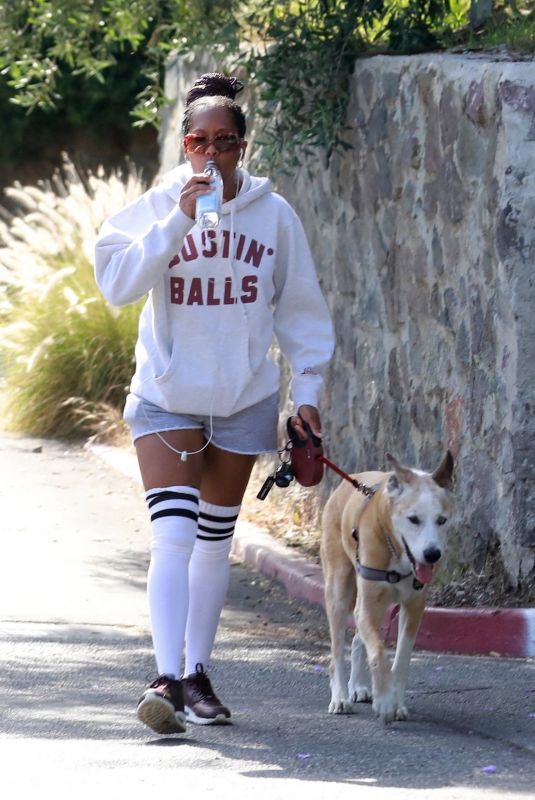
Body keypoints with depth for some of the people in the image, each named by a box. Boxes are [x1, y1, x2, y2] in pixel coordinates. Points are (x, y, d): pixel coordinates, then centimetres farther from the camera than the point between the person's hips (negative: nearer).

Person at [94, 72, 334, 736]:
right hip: (166, 397, -3)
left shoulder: (273, 214, -1)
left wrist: (307, 390, 3)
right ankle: (167, 679, -22)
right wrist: (178, 222, -25)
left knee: (215, 542, 12)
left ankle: (197, 674, 23)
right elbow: (117, 281, -19)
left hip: (242, 400, 3)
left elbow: (300, 309, 7)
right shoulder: (157, 207, -6)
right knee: (173, 536, -16)